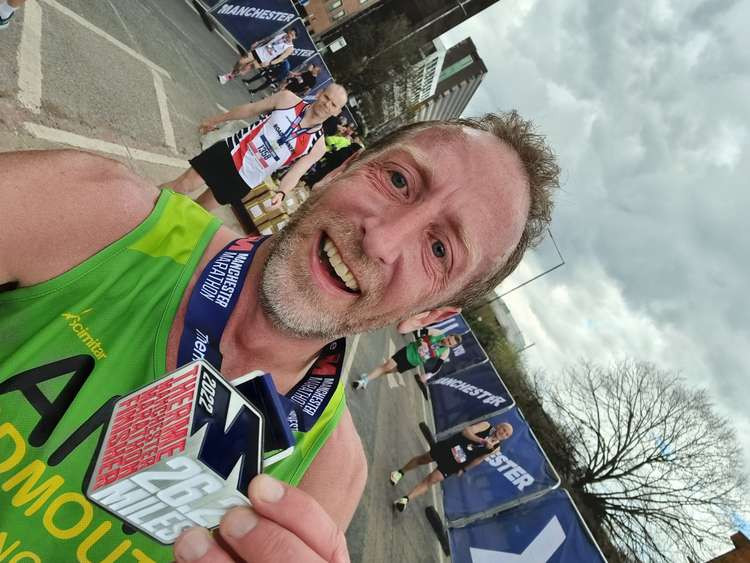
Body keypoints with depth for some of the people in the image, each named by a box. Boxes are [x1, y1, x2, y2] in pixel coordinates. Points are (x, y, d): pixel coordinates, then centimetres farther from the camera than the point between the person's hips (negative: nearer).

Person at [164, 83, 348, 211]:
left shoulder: (317, 146, -9)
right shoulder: (288, 99, -7)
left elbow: (295, 173, -10)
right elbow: (250, 109, 4)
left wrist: (281, 192, -31)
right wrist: (216, 120, 15)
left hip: (245, 179, 0)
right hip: (231, 151, 0)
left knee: (200, 209, 9)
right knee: (183, 185, -1)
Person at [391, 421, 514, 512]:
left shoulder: (495, 448, 1)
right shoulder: (486, 426, -5)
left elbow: (478, 459, 9)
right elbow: (466, 431, -17)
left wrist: (464, 469, 9)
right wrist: (481, 440, -26)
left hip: (454, 464, 0)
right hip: (448, 446, 0)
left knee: (431, 480, -4)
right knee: (422, 459, 14)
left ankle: (406, 499, -1)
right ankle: (400, 472, 33)